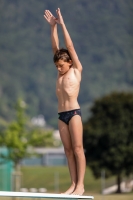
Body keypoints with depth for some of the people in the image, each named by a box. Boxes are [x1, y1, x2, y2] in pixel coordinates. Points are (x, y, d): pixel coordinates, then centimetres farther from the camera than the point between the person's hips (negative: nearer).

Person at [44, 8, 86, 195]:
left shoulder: (76, 70, 2)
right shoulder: (61, 73, 16)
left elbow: (70, 46, -1)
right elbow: (56, 47, 14)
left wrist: (62, 24, 0)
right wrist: (52, 26, 10)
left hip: (74, 112, -6)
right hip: (61, 115, 6)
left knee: (78, 148, -8)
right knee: (68, 150, 3)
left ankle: (81, 184, -10)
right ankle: (73, 184, 2)